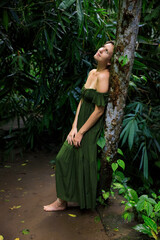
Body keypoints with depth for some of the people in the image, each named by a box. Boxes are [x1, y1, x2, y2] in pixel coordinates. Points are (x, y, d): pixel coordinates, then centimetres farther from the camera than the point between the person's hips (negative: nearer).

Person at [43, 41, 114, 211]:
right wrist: (74, 127, 0)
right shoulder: (92, 73, 6)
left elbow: (99, 111, -21)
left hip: (92, 128, -9)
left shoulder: (103, 76, -20)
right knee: (64, 158, 14)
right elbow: (82, 100, 7)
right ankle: (62, 200, 31)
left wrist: (81, 132, -13)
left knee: (82, 163, 5)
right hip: (82, 123, 9)